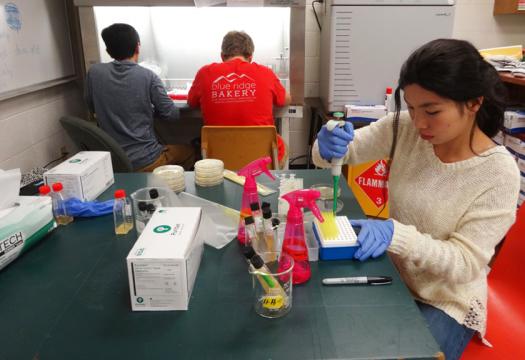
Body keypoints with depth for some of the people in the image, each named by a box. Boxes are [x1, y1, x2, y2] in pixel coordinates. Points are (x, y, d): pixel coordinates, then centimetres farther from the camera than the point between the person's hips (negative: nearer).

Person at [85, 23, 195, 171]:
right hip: (145, 162, -4)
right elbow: (172, 114, -8)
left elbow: (92, 108, 11)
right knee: (188, 151, 24)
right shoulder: (148, 77, -14)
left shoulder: (94, 72, -4)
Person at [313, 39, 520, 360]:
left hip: (446, 303, -3)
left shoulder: (499, 173, -22)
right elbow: (345, 151, -8)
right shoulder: (405, 128, -12)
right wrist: (329, 147, -32)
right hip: (392, 278, 3)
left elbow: (464, 263, -22)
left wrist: (395, 234, -38)